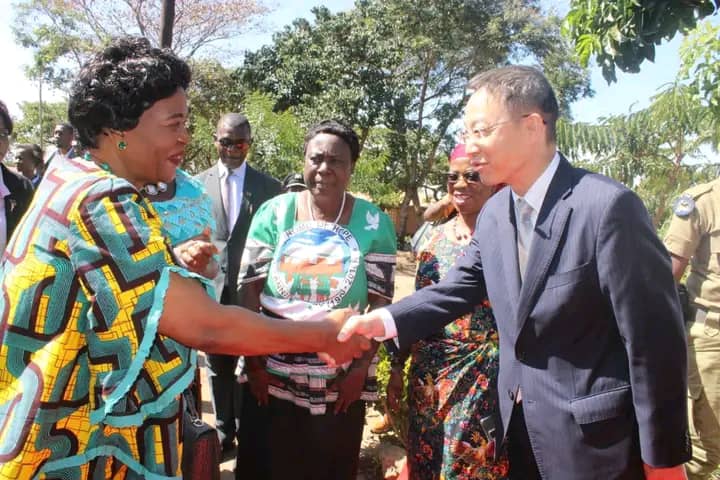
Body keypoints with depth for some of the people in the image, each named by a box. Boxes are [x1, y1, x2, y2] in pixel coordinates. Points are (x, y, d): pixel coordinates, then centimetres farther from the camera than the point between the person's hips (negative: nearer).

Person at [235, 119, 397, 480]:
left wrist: (362, 367, -7)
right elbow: (248, 288, -2)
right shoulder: (274, 212, -2)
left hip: (341, 378, 0)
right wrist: (253, 361, -5)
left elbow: (380, 301, -2)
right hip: (272, 373, 1)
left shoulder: (375, 223, -3)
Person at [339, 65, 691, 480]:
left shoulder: (608, 206, -20)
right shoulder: (494, 213, 2)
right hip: (522, 426, 7)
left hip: (593, 436, -6)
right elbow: (457, 289, 4)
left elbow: (654, 337, -17)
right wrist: (381, 321, -11)